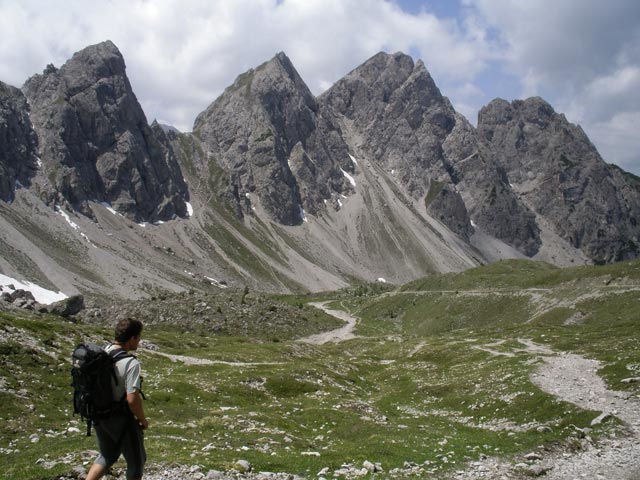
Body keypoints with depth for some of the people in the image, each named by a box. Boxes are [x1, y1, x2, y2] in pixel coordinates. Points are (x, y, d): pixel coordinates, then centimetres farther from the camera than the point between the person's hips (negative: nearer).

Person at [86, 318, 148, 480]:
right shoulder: (131, 363, -25)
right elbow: (132, 399, -28)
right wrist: (143, 420, -11)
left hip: (99, 416, 7)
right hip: (121, 420, -7)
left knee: (107, 456, 27)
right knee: (136, 460, 15)